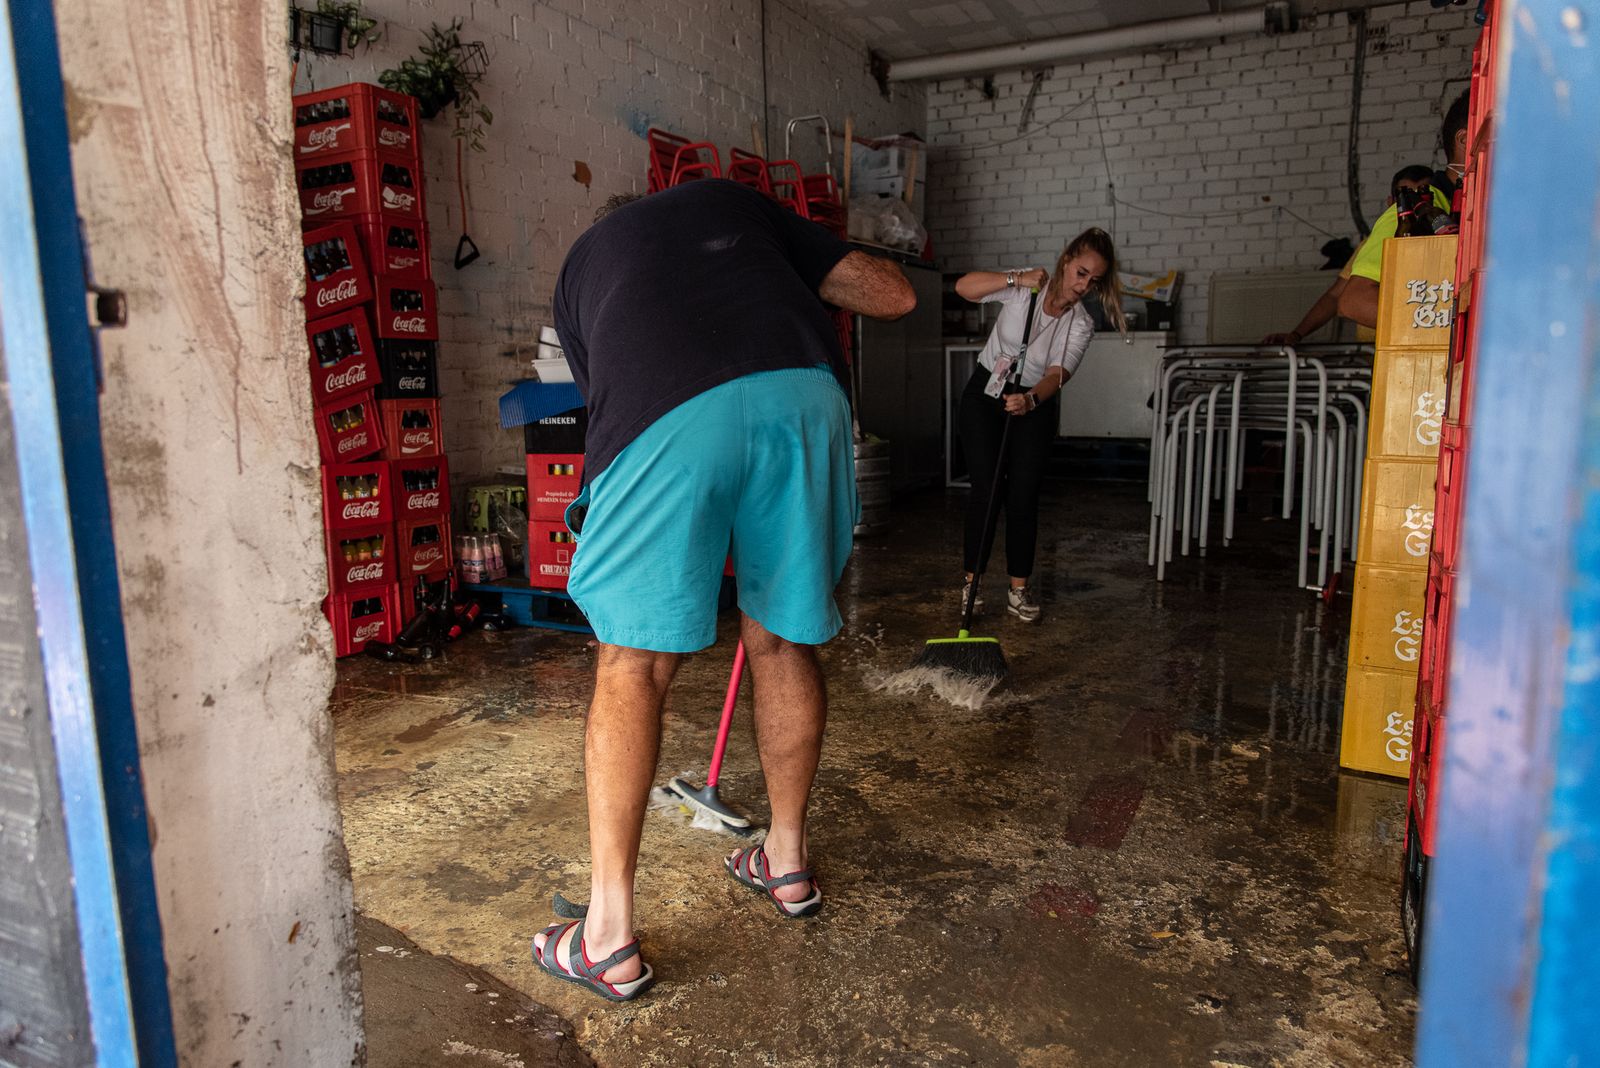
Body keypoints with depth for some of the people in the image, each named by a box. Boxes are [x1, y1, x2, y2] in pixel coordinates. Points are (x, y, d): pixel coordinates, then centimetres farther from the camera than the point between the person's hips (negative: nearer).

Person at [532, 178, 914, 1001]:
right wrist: (807, 281, 46)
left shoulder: (580, 265, 35)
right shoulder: (735, 200, 35)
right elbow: (894, 296, 26)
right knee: (781, 641, 17)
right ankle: (787, 861, 37)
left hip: (667, 421, -2)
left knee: (634, 665, 9)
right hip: (802, 395, 2)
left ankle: (608, 938, 15)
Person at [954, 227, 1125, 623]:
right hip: (986, 393, -1)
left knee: (1024, 493, -6)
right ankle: (972, 579, 1)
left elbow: (1056, 375, -26)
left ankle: (1019, 586, 3)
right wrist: (1015, 278, -37)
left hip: (1034, 403, 1)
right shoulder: (1025, 289, -14)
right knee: (986, 487, -9)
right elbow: (964, 286, -24)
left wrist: (1029, 401, -47)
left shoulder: (1080, 325, -12)